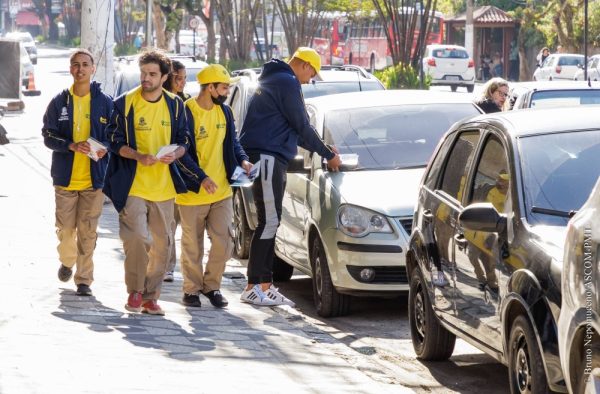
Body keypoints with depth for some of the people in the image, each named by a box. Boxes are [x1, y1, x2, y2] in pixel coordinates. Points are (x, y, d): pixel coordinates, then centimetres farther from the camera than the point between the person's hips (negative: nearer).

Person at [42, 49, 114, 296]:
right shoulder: (59, 102, 2)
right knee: (65, 228, 4)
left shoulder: (105, 102, 1)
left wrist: (104, 148, -19)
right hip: (65, 177, 1)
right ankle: (67, 262, 34)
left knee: (88, 232, -1)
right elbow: (48, 136, -1)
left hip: (94, 178, -1)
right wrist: (72, 146, -19)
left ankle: (84, 279, 8)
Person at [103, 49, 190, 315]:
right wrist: (139, 156, -19)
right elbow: (116, 141, -2)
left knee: (161, 244, 6)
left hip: (164, 186, 4)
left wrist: (175, 154, -13)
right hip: (133, 185, -3)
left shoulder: (175, 105, 6)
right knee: (136, 238, -16)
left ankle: (150, 296, 17)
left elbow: (183, 141, 11)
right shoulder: (125, 103, -3)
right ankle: (135, 291, 4)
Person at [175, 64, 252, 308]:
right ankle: (192, 289, 19)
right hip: (192, 193, -5)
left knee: (223, 242, 2)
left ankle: (212, 286, 18)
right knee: (193, 246, 6)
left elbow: (232, 142, 17)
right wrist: (201, 178, -26)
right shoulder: (187, 113, -15)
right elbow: (182, 152, -17)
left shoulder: (224, 112, 7)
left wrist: (242, 160, -3)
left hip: (222, 190, 5)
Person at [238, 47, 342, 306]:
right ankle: (253, 287, -11)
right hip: (266, 156, -11)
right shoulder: (287, 82, -8)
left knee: (270, 222, 9)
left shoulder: (274, 80, 25)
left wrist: (323, 150, 27)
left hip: (271, 158, 11)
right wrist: (328, 155, 1)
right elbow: (301, 126, -9)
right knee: (269, 221, -11)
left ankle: (265, 285, 10)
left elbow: (293, 129, 30)